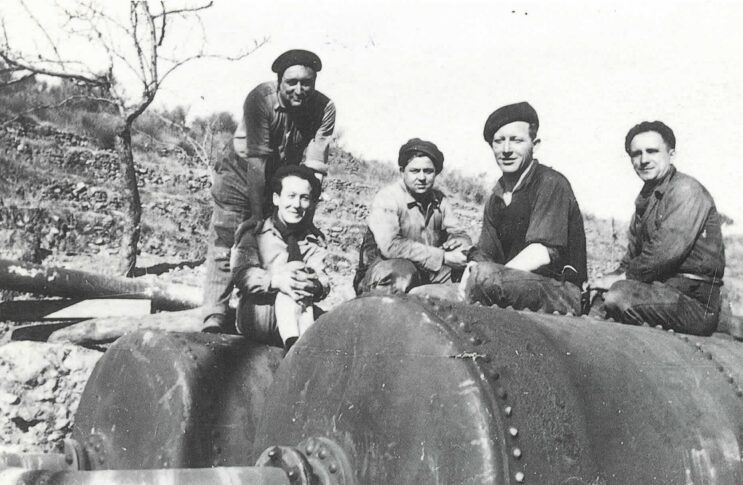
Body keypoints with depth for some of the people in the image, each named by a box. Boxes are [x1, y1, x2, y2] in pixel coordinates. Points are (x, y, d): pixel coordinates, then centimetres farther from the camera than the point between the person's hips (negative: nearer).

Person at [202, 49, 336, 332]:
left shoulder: (324, 108, -20)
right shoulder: (260, 99, -28)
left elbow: (315, 166, -22)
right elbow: (256, 160, -31)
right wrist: (257, 213, -32)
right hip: (241, 174, -3)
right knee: (225, 246, -11)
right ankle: (214, 319, -12)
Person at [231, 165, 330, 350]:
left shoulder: (314, 239, 13)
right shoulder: (254, 232, 4)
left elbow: (323, 280, -3)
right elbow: (241, 274, -13)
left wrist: (316, 286, -29)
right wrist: (275, 281, -33)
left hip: (302, 314, 3)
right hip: (256, 313, -3)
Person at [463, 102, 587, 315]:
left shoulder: (551, 183, -9)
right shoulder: (496, 198, 15)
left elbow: (543, 252, -20)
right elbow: (484, 253, 9)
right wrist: (468, 274, -16)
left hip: (562, 293, -7)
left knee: (484, 275, -32)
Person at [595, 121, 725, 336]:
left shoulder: (686, 190, -11)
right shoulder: (645, 198, 19)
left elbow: (665, 253, -21)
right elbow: (633, 255, 18)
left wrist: (620, 278, -13)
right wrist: (616, 277, -2)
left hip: (697, 302, -9)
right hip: (663, 288, 9)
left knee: (618, 296, -27)